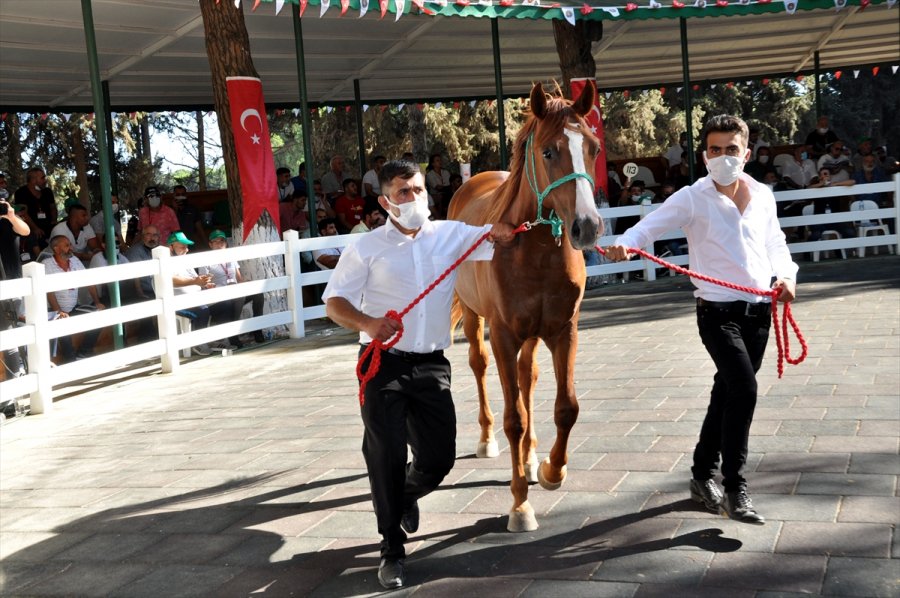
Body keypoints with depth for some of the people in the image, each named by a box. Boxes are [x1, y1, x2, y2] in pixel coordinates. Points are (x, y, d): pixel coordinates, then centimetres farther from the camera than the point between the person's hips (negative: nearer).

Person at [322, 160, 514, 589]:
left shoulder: (452, 235, 5)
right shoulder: (368, 248, -2)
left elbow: (503, 238, 4)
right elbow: (333, 301, -4)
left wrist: (501, 231, -20)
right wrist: (368, 323, -23)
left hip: (432, 364, 3)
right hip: (385, 364, -3)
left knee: (439, 457, 6)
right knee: (386, 457, -4)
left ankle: (407, 495, 42)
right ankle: (392, 550, 12)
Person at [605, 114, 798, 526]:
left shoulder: (763, 196, 8)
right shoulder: (692, 199, -7)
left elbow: (775, 243, 19)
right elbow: (650, 226, -18)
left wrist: (786, 275, 0)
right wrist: (625, 244, -39)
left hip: (759, 310, 5)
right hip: (718, 311, -5)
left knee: (727, 393, 14)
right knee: (743, 388, -20)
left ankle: (703, 475, 31)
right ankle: (735, 490, -11)